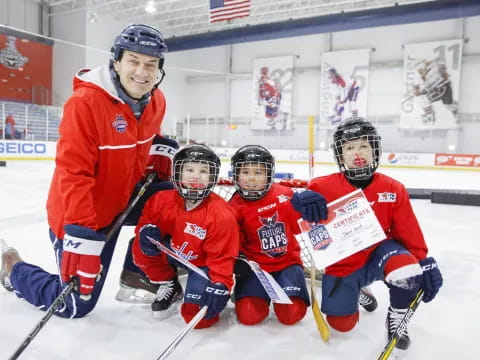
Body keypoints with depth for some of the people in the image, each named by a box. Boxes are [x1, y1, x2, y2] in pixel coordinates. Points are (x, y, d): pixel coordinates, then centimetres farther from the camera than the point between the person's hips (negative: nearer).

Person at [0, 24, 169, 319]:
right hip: (77, 214, -7)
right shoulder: (85, 102, -29)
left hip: (121, 202, 7)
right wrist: (81, 234, -34)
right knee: (76, 304, 3)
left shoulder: (157, 101, -5)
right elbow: (74, 173, -31)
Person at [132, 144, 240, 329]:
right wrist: (146, 231, -23)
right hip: (172, 254, 5)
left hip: (203, 263, -4)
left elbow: (222, 256, -22)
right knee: (141, 249, -21)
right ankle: (170, 287, 6)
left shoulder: (222, 214, -28)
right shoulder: (162, 199, -16)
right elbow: (146, 219, 1)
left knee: (196, 316, -18)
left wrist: (220, 284, -34)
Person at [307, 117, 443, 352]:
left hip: (378, 254, 1)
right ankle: (358, 290, 33)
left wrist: (424, 262, -11)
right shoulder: (324, 187, -14)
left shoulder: (393, 189, -8)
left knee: (407, 269, -33)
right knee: (341, 324, -2)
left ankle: (396, 319, -1)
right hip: (342, 265, 0)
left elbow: (408, 232, -2)